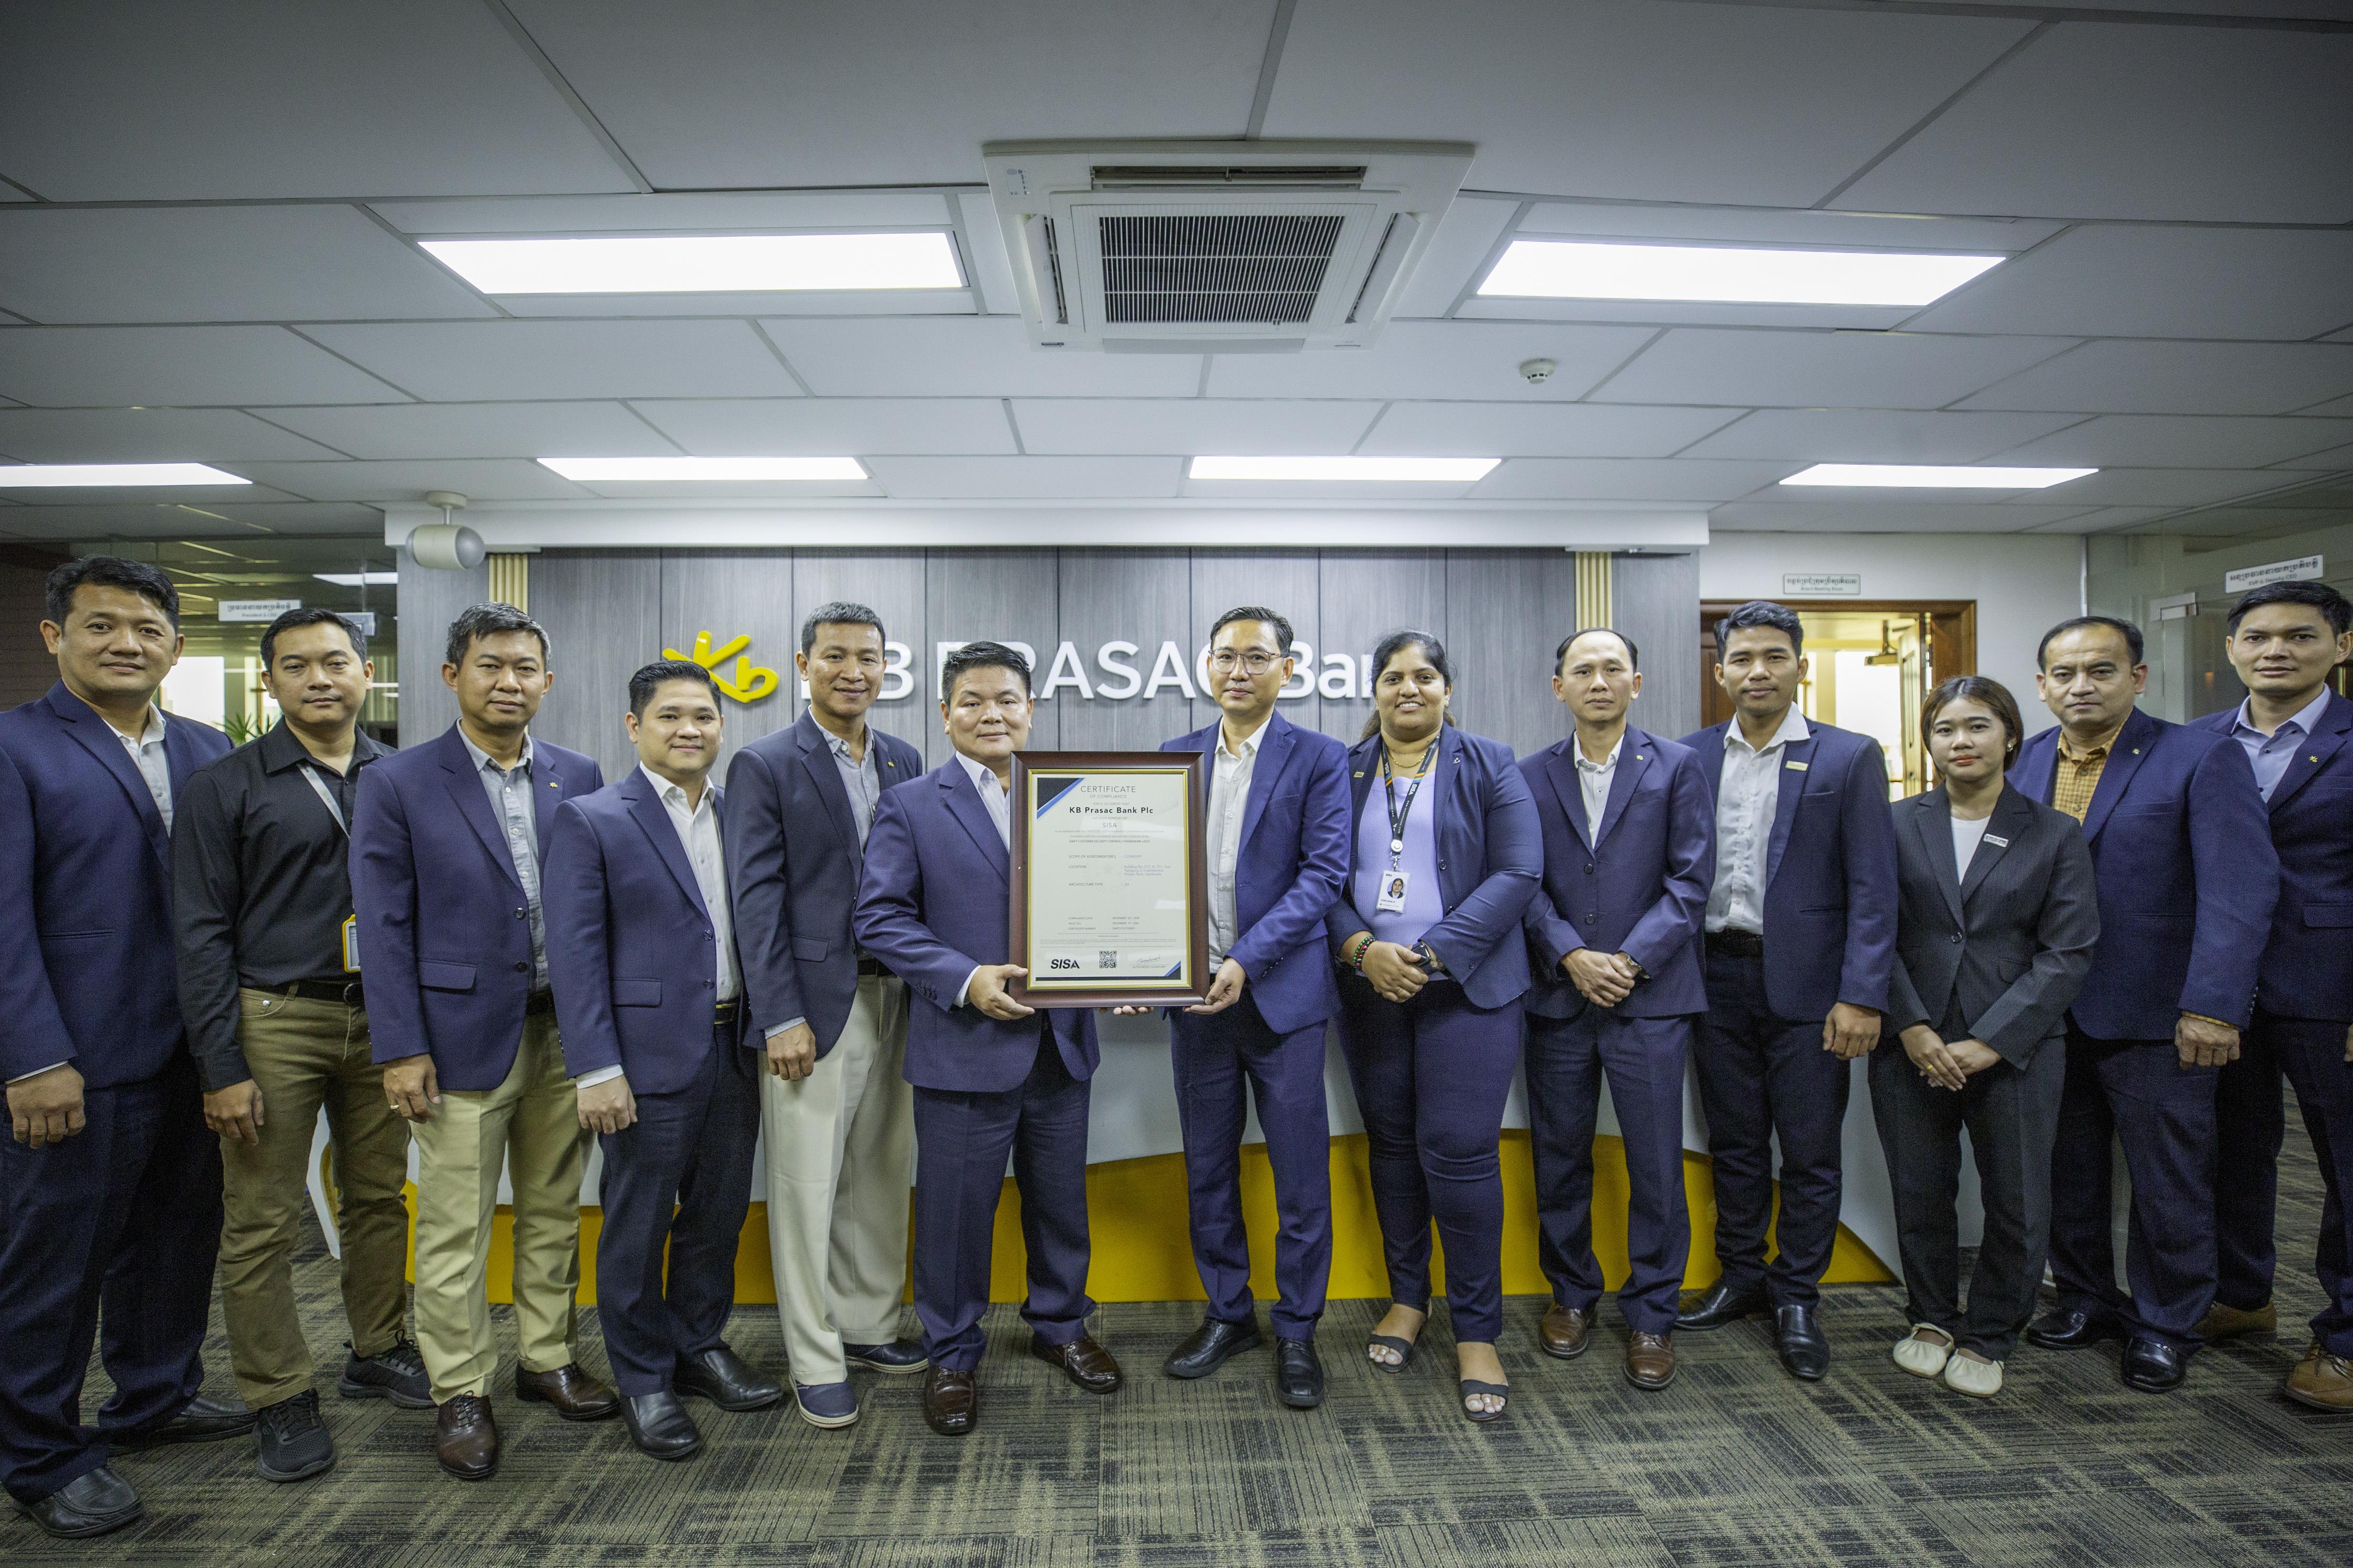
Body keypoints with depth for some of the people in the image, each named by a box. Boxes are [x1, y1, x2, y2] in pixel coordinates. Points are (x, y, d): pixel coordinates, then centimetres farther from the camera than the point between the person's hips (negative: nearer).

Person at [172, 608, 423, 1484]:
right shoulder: (224, 787, -2)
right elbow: (204, 933, -4)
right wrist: (221, 1067, -8)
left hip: (381, 1019, 3)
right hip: (275, 1020, -3)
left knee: (379, 1199, 14)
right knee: (262, 1223, 3)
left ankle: (377, 1353, 31)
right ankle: (279, 1399, 18)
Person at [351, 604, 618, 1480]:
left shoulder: (579, 778, 5)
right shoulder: (397, 784, -4)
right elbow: (384, 926, -5)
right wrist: (400, 1049, -9)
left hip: (567, 1033, 3)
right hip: (463, 1037, -3)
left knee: (555, 1211, 14)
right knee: (455, 1228, 5)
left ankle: (549, 1361, 30)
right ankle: (461, 1394, 21)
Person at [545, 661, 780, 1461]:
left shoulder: (743, 817, 8)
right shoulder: (591, 820, -6)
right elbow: (574, 953, -10)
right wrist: (597, 1069, -15)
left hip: (736, 1050, 5)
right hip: (651, 1056, -5)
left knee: (719, 1213, 16)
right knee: (639, 1225, 8)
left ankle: (701, 1346, 35)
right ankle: (644, 1381, 25)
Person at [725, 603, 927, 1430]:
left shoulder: (904, 762, 10)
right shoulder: (765, 765, -4)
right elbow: (756, 898, -9)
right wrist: (781, 1017, -13)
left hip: (894, 998, 5)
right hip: (814, 1003, -5)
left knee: (882, 1173, 14)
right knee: (807, 1184, 2)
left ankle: (869, 1324, 31)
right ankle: (816, 1362, 16)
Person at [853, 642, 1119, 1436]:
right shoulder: (910, 807, -1)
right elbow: (880, 918, -7)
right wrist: (965, 980, -17)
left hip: (1060, 1042, 3)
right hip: (965, 1045, -3)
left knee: (1061, 1198, 17)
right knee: (956, 1209, 8)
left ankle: (1060, 1325, 39)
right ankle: (951, 1357, 28)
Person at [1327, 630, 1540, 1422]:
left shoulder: (1489, 765, 2)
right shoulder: (1344, 772, 8)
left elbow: (1518, 872, -7)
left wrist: (1432, 956, -14)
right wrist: (1363, 949, -14)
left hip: (1465, 989, -3)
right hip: (1371, 989, 3)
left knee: (1459, 1152, -5)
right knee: (1391, 1146, 11)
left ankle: (1476, 1331, 11)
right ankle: (1407, 1298, 29)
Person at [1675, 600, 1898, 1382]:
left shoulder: (1849, 758, -2)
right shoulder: (1690, 757, 6)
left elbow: (1872, 888, -6)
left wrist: (1862, 996, -13)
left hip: (1805, 985, -2)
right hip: (1718, 979, 3)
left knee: (1810, 1153, 7)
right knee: (1734, 1143, 14)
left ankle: (1796, 1300, 23)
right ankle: (1741, 1277, 30)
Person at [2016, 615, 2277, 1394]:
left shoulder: (2202, 759, -9)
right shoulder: (2024, 762, 4)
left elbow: (2239, 889, -16)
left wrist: (2212, 1007, -23)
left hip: (2154, 1017, -4)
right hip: (2048, 1011, 4)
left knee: (2168, 1181, 10)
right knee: (2068, 1171, 16)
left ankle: (2164, 1324, 29)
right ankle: (2086, 1298, 34)